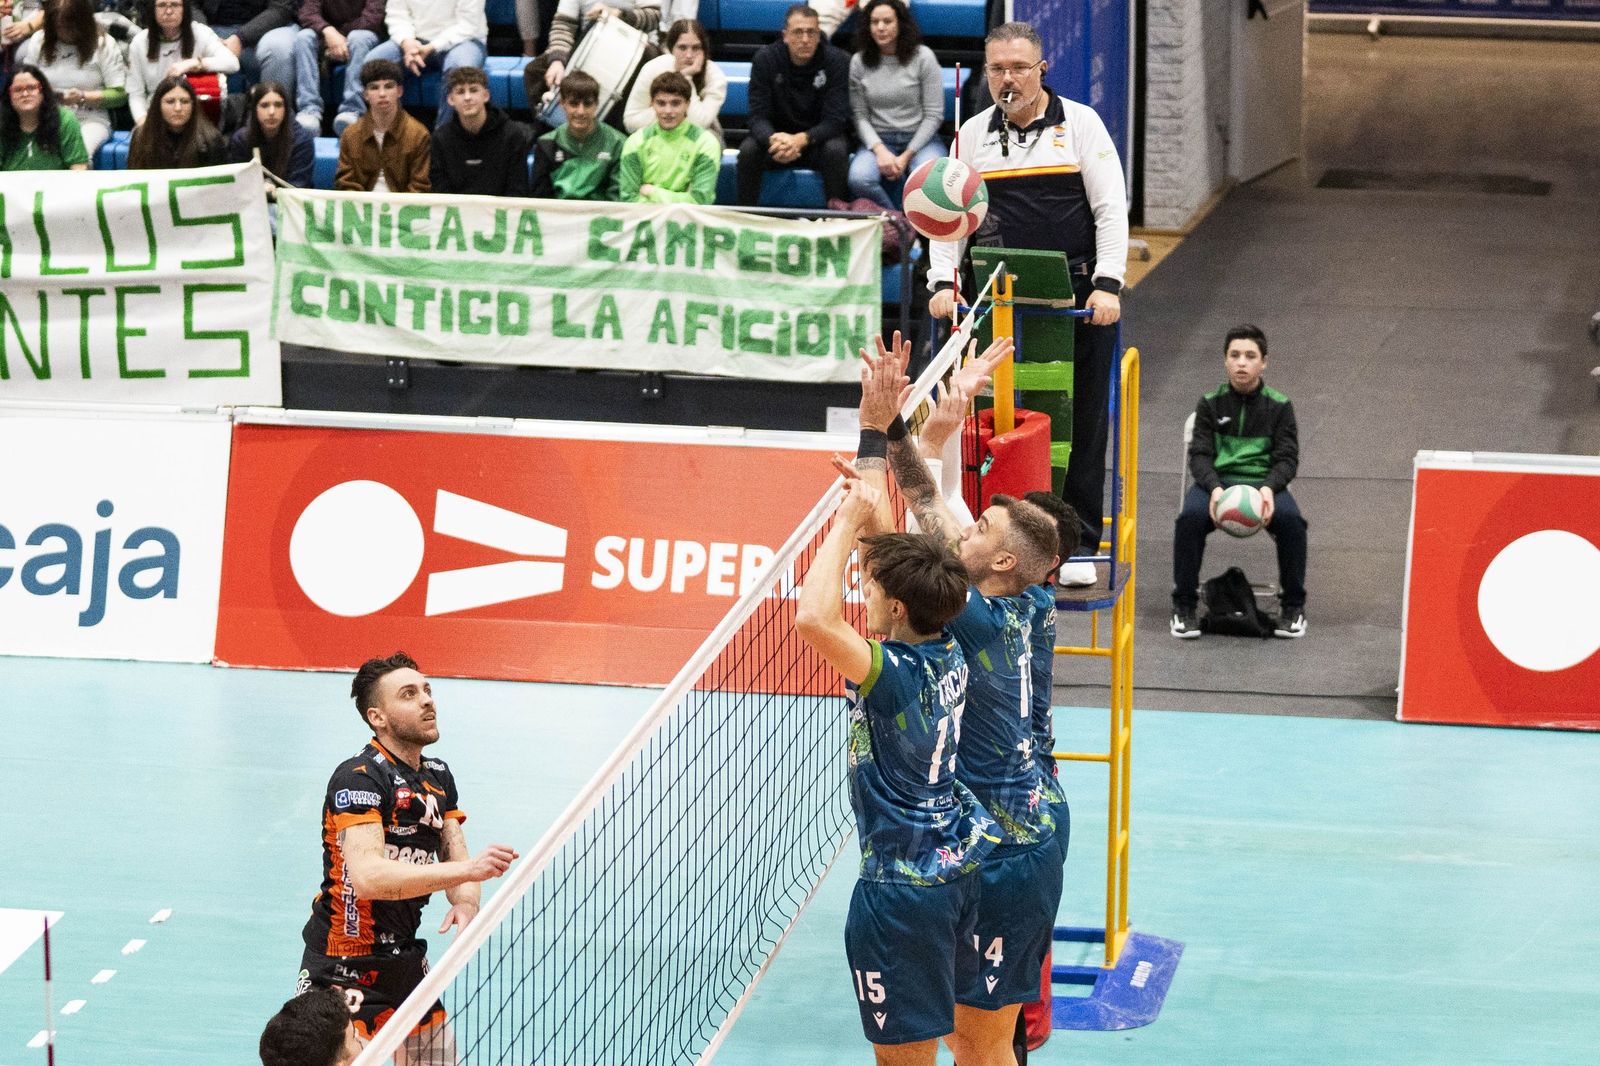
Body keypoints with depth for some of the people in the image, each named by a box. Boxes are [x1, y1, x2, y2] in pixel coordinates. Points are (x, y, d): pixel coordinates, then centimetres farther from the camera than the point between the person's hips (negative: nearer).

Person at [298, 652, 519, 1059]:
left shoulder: (438, 777, 10)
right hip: (344, 970, -8)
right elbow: (368, 876, -32)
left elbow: (455, 861, 3)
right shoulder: (359, 777, -18)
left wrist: (465, 903, -21)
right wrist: (468, 869, -37)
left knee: (440, 1057, 11)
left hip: (406, 960, 8)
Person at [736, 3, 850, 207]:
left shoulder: (837, 60, -16)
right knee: (748, 150, -28)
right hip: (777, 135, 1)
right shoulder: (765, 59, -11)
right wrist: (773, 139, -40)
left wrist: (801, 140, -39)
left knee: (836, 150, -34)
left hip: (820, 137, -1)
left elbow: (835, 119, -20)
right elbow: (758, 116, -15)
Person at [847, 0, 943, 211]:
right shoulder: (858, 62, 3)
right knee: (859, 179, -32)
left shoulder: (923, 57, -4)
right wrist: (879, 150, -16)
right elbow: (860, 115, 2)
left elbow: (934, 114, -4)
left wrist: (907, 156, -12)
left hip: (920, 138, -1)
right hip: (878, 140, 2)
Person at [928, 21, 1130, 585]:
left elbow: (1111, 208, -1)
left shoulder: (1080, 124, 2)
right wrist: (943, 281, -6)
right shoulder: (973, 135, 9)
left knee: (1083, 421, 1)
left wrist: (1107, 284, -12)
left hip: (1079, 298, -2)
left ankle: (1079, 544, 8)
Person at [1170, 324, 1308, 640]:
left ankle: (1293, 607, -14)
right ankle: (1184, 606, -17)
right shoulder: (1210, 404, 9)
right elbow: (1199, 455, 2)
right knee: (1190, 517, -33)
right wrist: (1215, 488, -20)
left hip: (1264, 483, 0)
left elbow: (1287, 458, 3)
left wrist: (1269, 488, -19)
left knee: (1290, 520, -33)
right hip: (1217, 481, 0)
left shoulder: (1279, 406, 8)